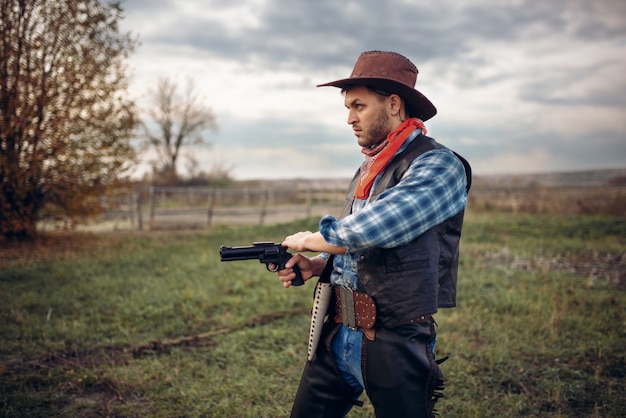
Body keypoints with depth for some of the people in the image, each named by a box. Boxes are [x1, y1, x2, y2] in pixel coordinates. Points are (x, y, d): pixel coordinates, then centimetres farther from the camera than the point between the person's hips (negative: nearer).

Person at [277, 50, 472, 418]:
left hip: (395, 345, -7)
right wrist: (317, 266, 3)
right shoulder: (369, 170, 14)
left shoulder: (438, 165, -13)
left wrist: (311, 240, -10)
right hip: (338, 336, 8)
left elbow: (375, 229, -26)